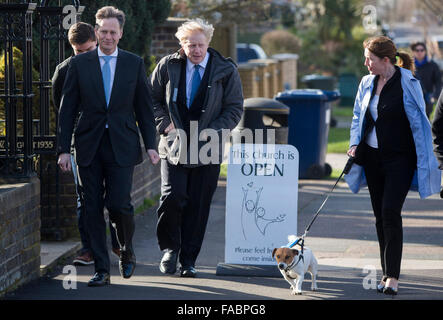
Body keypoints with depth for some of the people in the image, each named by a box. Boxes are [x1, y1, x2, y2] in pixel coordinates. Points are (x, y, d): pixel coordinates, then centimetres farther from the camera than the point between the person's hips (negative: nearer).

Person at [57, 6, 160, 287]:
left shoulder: (134, 64, 6)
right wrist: (64, 149, -1)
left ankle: (127, 252, 17)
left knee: (118, 203, -11)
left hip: (122, 146, -1)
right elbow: (68, 109, 5)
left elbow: (144, 108, 9)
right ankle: (102, 270, 8)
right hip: (89, 146, 1)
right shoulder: (80, 63, 5)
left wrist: (150, 145, 1)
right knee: (93, 208, 1)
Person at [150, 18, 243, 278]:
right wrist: (165, 123, -2)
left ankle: (189, 260, 13)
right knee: (173, 197, -14)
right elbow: (153, 98, 13)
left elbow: (235, 108, 3)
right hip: (174, 146, 0)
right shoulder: (168, 66, 3)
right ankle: (170, 249, 9)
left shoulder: (225, 70, 1)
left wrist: (212, 130, -9)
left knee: (198, 206, 1)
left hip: (207, 149, 0)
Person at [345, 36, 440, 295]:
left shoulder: (408, 83, -11)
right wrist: (355, 143, 1)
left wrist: (423, 163, -10)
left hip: (399, 158, -6)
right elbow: (358, 116, 18)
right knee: (380, 215, 9)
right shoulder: (367, 83, 7)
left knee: (391, 212, -15)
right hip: (372, 156, 6)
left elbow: (418, 123, -8)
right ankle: (388, 272, 18)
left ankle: (393, 276, -13)